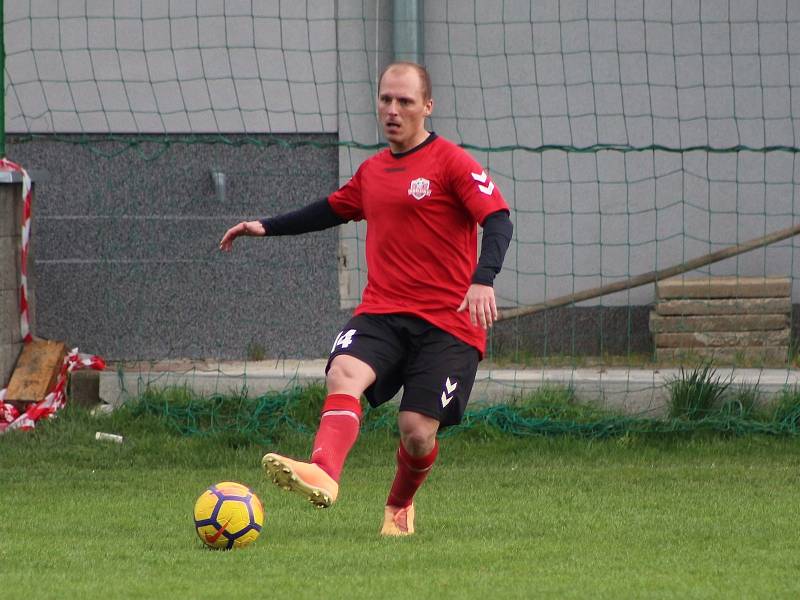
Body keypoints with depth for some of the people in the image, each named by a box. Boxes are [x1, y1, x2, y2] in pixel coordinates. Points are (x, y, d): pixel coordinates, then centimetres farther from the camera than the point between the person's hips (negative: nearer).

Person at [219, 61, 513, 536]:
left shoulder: (451, 162, -4)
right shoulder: (373, 171, 16)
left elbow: (497, 220, -14)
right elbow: (333, 209, 35)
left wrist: (483, 280, -31)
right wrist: (266, 227, 36)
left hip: (447, 321, -5)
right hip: (382, 312, 5)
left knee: (418, 431, -10)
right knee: (345, 372, -27)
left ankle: (401, 504, 24)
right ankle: (324, 474, -50)